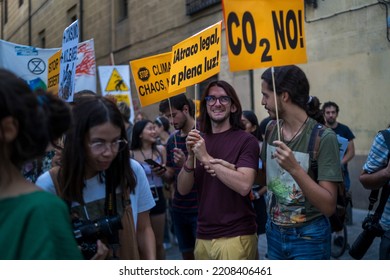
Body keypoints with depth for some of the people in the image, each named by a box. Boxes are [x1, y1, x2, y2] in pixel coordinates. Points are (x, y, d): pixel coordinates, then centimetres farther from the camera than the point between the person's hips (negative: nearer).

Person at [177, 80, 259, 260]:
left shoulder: (246, 141, -8)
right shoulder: (198, 140, 8)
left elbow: (244, 185, -21)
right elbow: (183, 189, 3)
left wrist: (206, 158, -19)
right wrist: (190, 157, -12)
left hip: (235, 236, -5)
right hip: (203, 236, 5)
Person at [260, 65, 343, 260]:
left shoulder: (323, 138, -17)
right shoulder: (271, 131, 0)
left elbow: (329, 206, -20)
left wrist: (294, 168, -31)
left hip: (308, 238, -5)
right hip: (274, 232, 5)